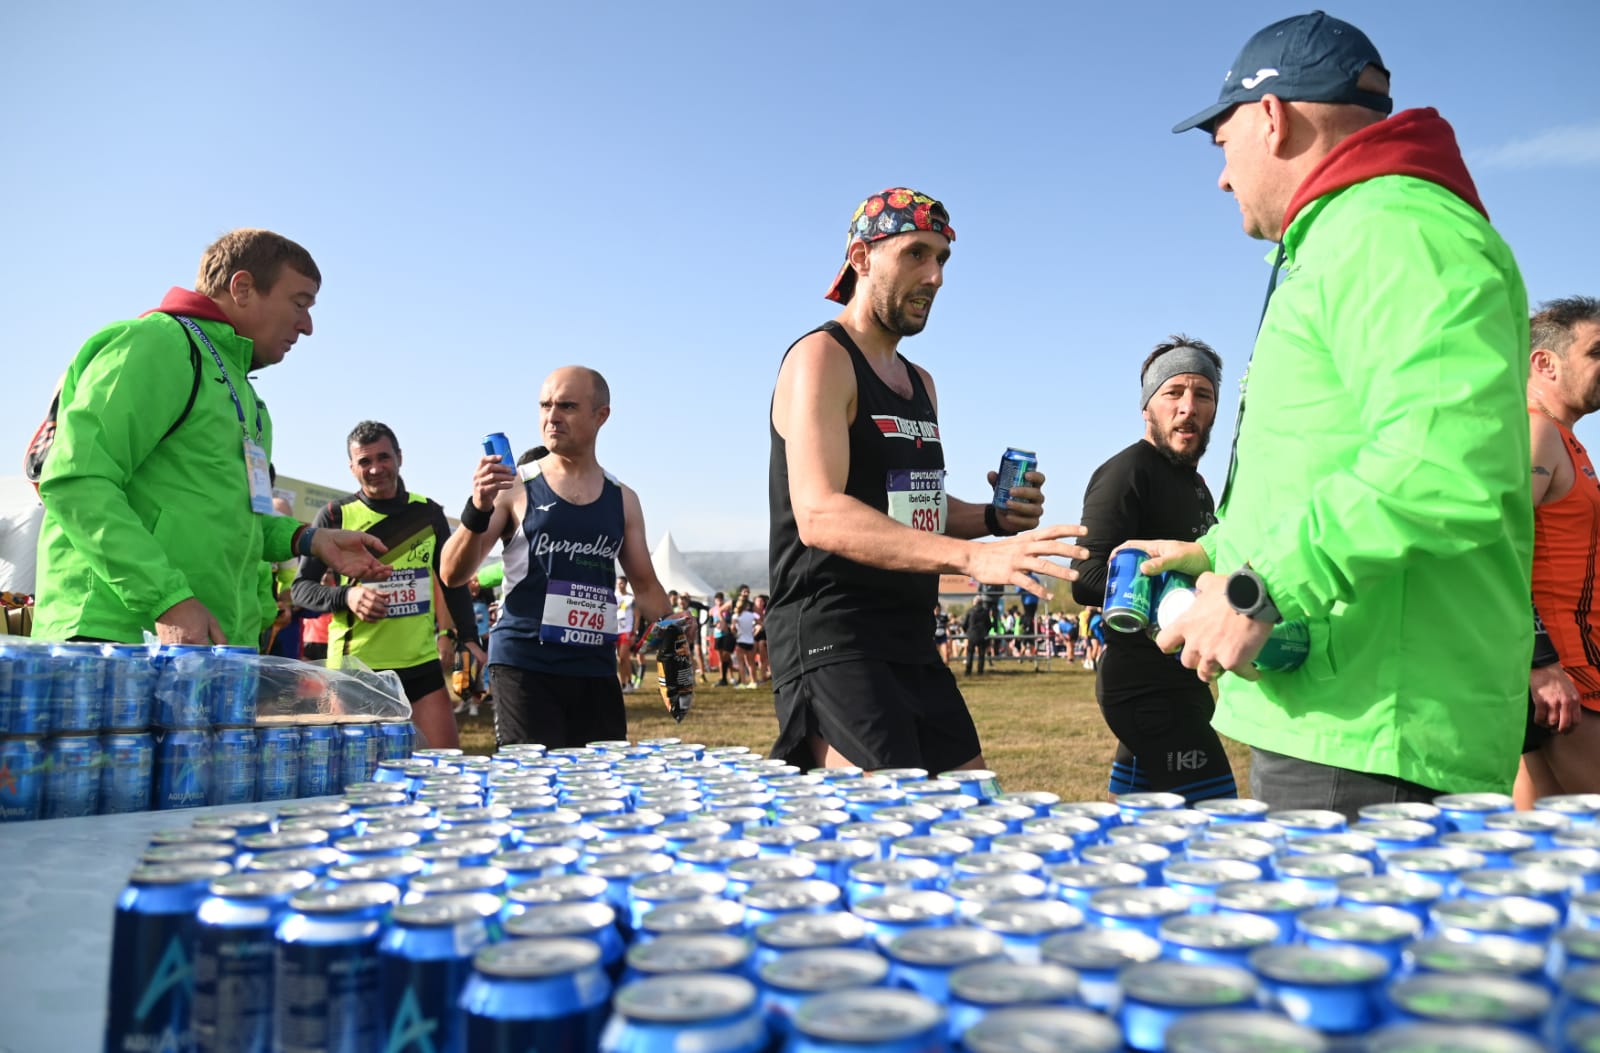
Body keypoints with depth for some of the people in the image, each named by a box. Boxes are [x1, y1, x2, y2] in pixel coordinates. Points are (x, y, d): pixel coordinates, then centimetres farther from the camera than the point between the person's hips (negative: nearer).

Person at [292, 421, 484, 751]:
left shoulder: (428, 513, 6)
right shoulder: (335, 516, -2)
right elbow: (301, 588, -1)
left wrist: (469, 637, 6)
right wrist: (346, 596, -20)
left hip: (421, 663, 2)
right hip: (354, 667, -2)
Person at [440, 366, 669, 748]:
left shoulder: (623, 500, 9)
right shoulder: (515, 487, 0)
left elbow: (646, 587, 15)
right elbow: (453, 574, -4)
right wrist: (478, 510, -20)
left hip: (596, 672, 3)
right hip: (524, 668, -3)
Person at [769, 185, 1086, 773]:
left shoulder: (920, 383, 19)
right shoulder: (821, 357, -9)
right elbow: (819, 516, -25)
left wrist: (994, 517, 3)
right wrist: (971, 556, -35)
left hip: (912, 641, 9)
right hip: (832, 639, -9)